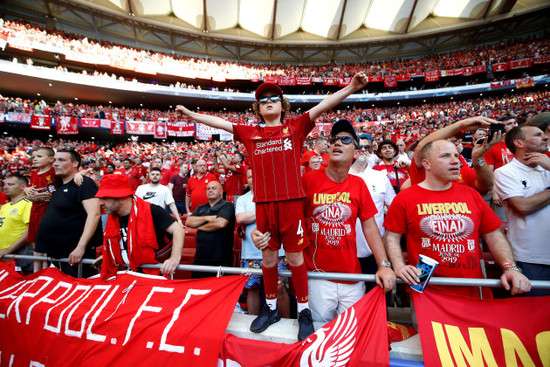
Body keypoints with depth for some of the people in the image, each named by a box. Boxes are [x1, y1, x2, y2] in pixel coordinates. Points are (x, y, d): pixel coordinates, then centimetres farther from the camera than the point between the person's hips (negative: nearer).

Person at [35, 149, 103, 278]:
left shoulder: (84, 183, -12)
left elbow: (94, 214, -24)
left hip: (75, 252, -9)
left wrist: (81, 247, -29)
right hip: (57, 252, 9)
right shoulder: (59, 186, 15)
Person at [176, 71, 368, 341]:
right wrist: (190, 114, 24)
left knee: (294, 256, 6)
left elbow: (322, 106, -1)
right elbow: (219, 122, 20)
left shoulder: (295, 127, 7)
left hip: (291, 201, -2)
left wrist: (351, 88, -10)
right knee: (268, 257, 13)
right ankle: (271, 308, 33)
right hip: (263, 203, 3)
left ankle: (304, 311, 25)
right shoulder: (250, 133, 13)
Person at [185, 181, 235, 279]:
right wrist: (206, 218, -11)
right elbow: (188, 222, 3)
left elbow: (221, 223, -19)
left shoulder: (227, 205, -4)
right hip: (199, 258, 6)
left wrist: (200, 227, -4)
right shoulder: (200, 208, 16)